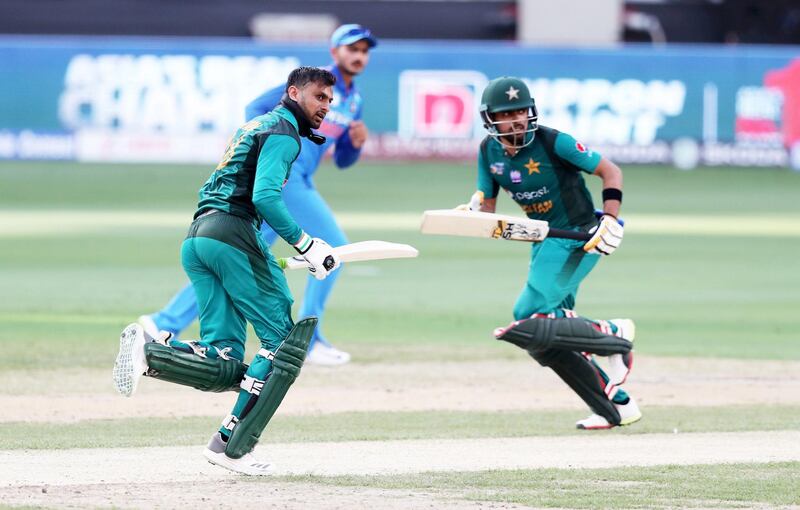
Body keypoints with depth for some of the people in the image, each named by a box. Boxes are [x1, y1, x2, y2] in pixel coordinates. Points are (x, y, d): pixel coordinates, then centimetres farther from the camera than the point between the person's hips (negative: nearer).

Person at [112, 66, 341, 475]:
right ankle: (233, 446, -12)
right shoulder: (283, 131, 0)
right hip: (232, 231, -9)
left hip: (195, 240, 9)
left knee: (225, 366, 3)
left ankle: (148, 350, -20)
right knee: (285, 338, -5)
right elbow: (265, 196, -15)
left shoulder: (255, 126, 30)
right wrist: (306, 245, -14)